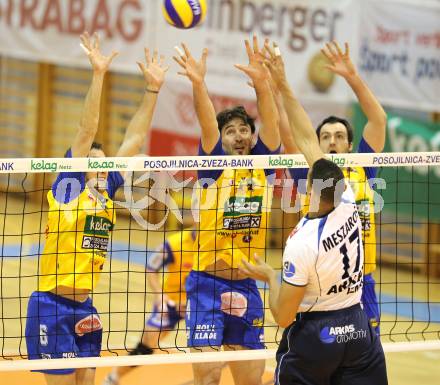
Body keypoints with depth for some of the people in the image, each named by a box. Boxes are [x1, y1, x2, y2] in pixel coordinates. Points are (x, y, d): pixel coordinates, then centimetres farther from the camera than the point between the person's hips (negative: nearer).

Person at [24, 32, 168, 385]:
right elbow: (87, 130, -11)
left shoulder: (106, 192, 11)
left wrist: (152, 89, 10)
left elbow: (134, 139, 12)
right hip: (52, 307, -7)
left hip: (84, 309, 7)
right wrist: (98, 74, -18)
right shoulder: (68, 185, -4)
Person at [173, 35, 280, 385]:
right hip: (207, 284, -4)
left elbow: (271, 122, -9)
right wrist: (199, 83, -36)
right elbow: (208, 123, -19)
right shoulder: (215, 166, -1)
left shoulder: (263, 166, 7)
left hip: (246, 287, 4)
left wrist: (261, 82, -28)